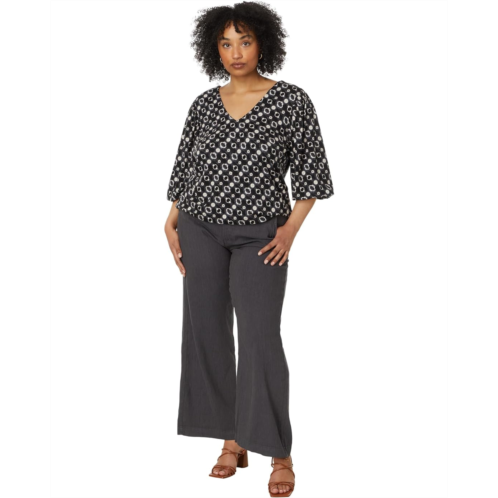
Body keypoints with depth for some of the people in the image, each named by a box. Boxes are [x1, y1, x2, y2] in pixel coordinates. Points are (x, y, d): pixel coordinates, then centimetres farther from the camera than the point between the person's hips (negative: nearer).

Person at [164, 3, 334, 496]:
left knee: (260, 338, -12)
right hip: (200, 229, 4)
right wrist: (171, 224, 3)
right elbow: (184, 168, 13)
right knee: (206, 333, 3)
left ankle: (280, 454, -4)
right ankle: (232, 440, 15)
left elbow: (312, 168, -2)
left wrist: (291, 229, -10)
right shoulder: (204, 104, 6)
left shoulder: (292, 100, -4)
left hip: (260, 234, -4)